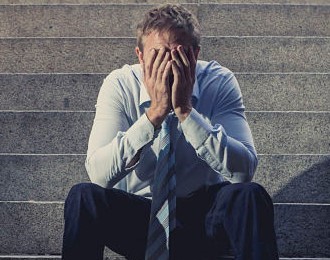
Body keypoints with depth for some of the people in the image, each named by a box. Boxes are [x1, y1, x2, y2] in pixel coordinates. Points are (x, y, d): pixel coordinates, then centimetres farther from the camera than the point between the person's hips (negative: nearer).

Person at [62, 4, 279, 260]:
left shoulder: (219, 82, -10)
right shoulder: (120, 85, -10)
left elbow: (243, 171, -22)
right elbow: (99, 174, -21)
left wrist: (185, 110, -28)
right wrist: (155, 112, -28)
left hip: (204, 218, 0)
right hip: (137, 221, 1)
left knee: (250, 195, -31)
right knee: (83, 196, -28)